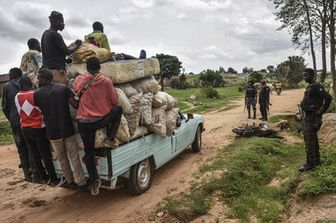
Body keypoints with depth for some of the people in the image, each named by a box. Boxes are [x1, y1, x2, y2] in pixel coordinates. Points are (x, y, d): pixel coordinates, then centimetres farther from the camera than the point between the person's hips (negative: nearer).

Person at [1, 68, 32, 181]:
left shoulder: (7, 87, 2)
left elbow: (4, 106, 2)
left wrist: (11, 119, 13)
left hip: (16, 122, -1)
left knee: (22, 148, 8)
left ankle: (27, 173, 8)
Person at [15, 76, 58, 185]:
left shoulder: (17, 97, 2)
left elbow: (20, 112, 9)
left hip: (25, 129, 5)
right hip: (38, 128, -5)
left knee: (35, 155, 12)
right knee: (46, 155, 2)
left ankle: (43, 177, 22)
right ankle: (53, 179, 7)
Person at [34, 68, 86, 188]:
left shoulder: (37, 93, -3)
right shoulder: (63, 88, -6)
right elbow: (75, 105, -10)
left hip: (52, 131, 1)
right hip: (67, 129, -1)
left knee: (62, 158, 17)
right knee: (74, 156, 8)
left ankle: (70, 180, 27)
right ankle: (80, 181, 9)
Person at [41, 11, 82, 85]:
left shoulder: (45, 34, 17)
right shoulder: (55, 35, -12)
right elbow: (67, 51, -12)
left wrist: (73, 44, 17)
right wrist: (77, 45, 3)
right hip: (57, 70, -10)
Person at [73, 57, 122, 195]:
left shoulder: (79, 80, 2)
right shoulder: (106, 81, -6)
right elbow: (114, 101, 1)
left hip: (83, 123, 3)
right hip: (101, 120, -2)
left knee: (89, 152, 17)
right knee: (118, 109, 24)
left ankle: (95, 181, 21)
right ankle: (111, 138, 16)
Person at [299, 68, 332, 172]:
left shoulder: (316, 86, -16)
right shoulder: (309, 87, 14)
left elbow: (328, 98, -25)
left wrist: (321, 111, -19)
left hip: (312, 117, -10)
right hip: (308, 116, 10)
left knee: (309, 139, -8)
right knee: (313, 138, 17)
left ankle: (310, 164, -2)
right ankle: (316, 160, 28)